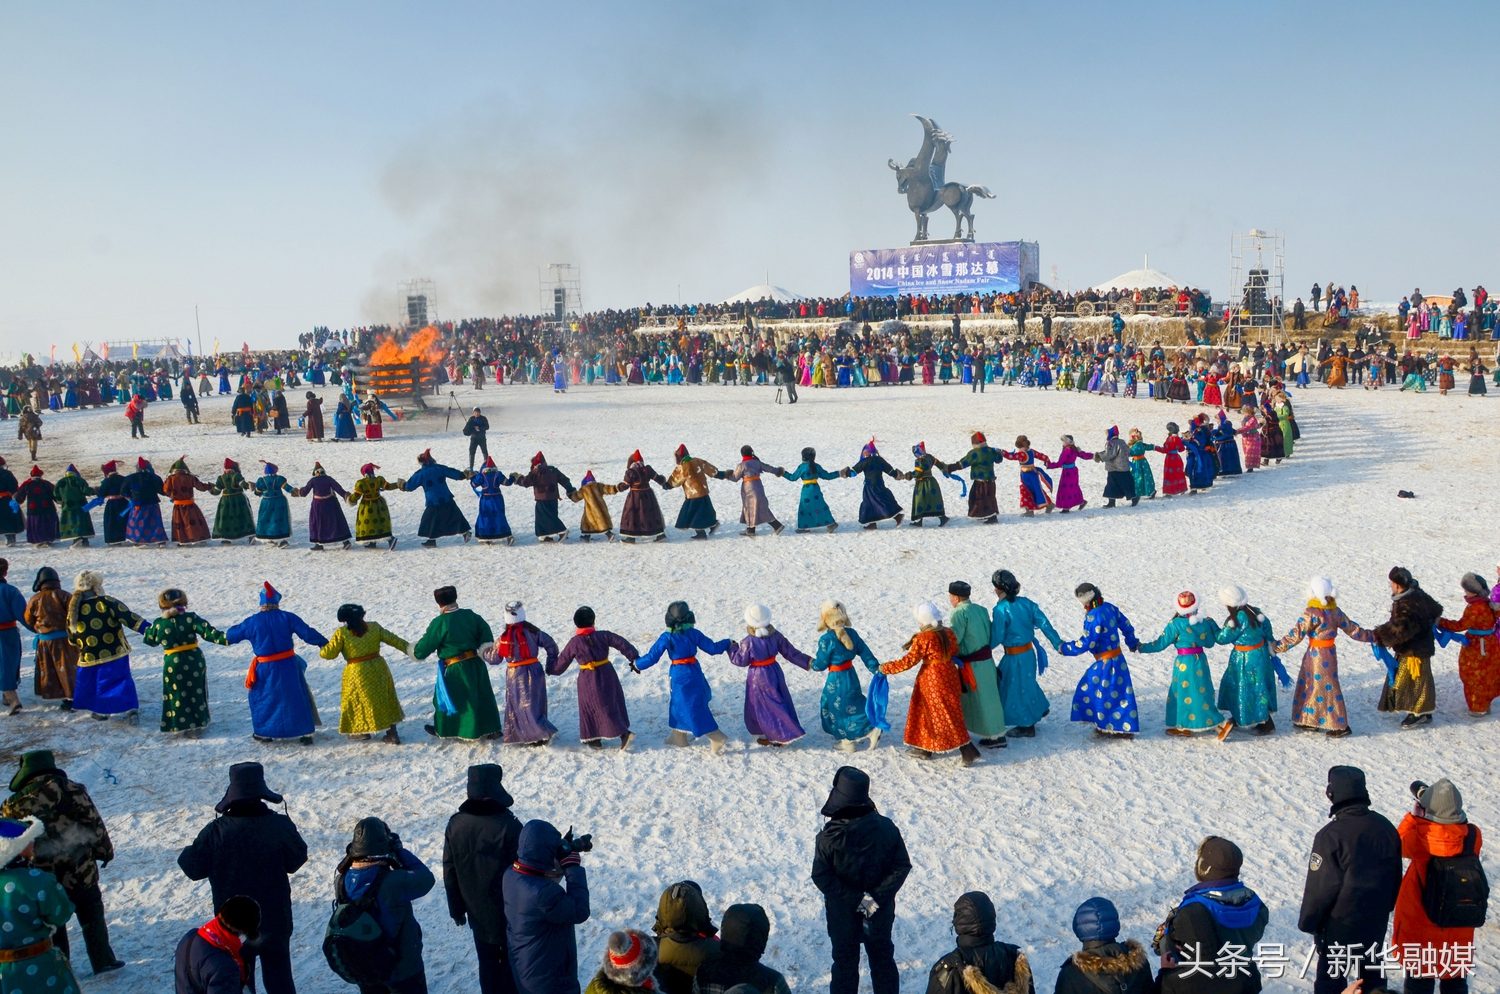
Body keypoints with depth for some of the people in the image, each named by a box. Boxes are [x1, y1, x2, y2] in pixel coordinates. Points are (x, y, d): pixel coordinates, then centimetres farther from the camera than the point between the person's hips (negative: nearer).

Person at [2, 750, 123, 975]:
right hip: (80, 871, -1)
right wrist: (105, 850, 8)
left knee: (52, 921, 18)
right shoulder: (73, 791, -12)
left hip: (43, 878, 1)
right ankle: (103, 961, 17)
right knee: (91, 914, 16)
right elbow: (96, 824, -7)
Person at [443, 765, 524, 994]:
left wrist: (457, 909, 15)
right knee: (511, 967, 13)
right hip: (509, 913, -4)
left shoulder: (456, 824, -7)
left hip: (478, 913, 4)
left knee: (487, 966, 20)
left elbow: (449, 873, 2)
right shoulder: (508, 826, -23)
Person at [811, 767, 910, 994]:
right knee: (882, 954, 22)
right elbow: (902, 866, -13)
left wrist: (854, 899, -16)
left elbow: (821, 877, -21)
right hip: (881, 909, 2)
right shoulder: (887, 828, -17)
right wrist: (878, 896, -13)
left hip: (842, 911, -2)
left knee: (845, 959, 17)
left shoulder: (829, 836, -24)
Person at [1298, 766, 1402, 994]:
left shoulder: (1331, 835, -24)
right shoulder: (1386, 828, -3)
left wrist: (1307, 922, -5)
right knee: (1371, 972, 21)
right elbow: (1395, 876, 9)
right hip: (1375, 922, 6)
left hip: (1338, 924, -5)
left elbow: (1321, 887, -19)